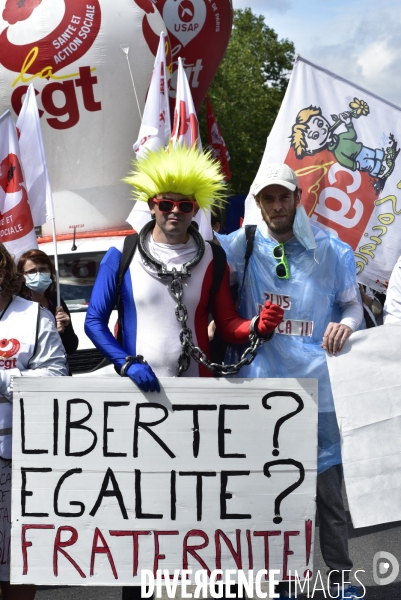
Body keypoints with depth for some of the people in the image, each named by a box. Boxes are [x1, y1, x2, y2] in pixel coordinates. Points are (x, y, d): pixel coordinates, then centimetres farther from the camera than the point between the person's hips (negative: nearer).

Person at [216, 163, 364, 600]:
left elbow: (353, 303, 9)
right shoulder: (242, 246, 0)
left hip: (317, 388, -1)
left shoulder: (331, 250, 1)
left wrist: (346, 323, -13)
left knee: (328, 493, 5)